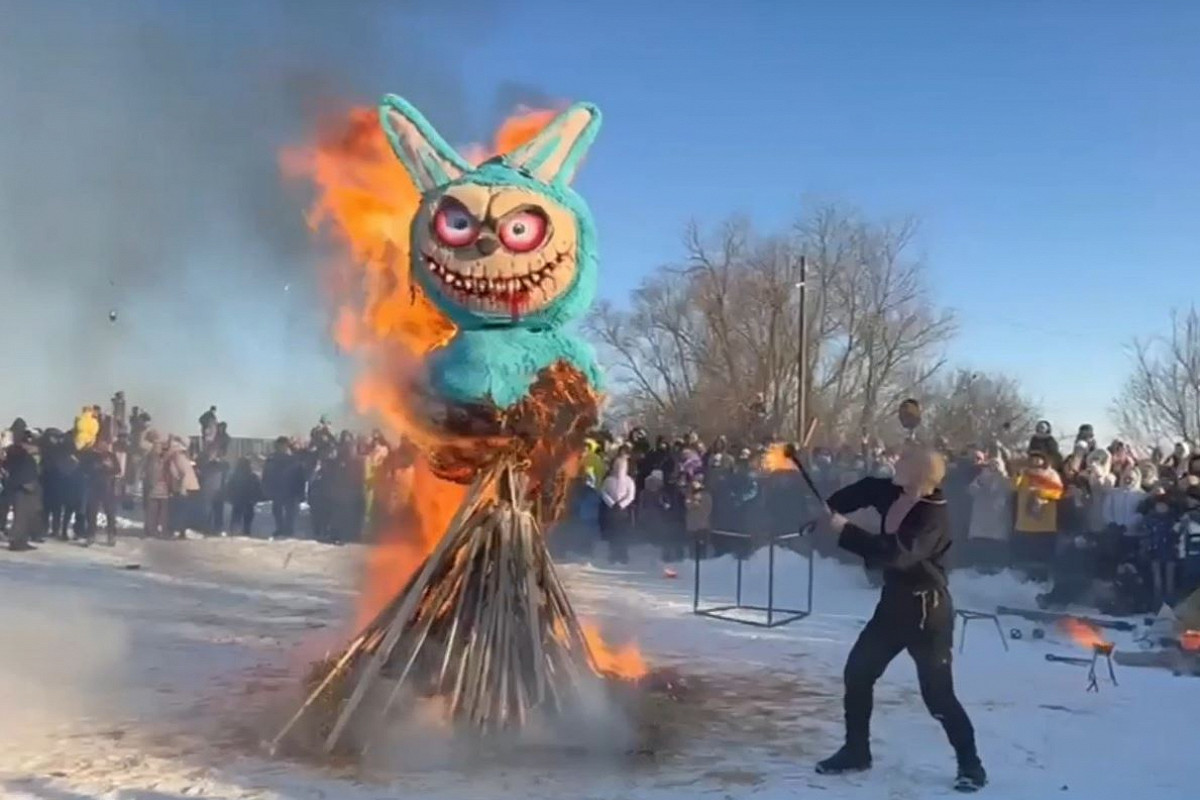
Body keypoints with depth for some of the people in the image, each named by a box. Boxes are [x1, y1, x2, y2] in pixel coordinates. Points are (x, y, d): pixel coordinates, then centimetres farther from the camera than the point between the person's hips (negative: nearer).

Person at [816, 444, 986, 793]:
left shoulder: (934, 518, -25)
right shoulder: (893, 494, -2)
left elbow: (897, 554, -38)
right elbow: (864, 490, 14)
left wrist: (844, 530, -35)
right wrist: (829, 508, -4)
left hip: (928, 610, -8)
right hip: (894, 603, 8)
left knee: (938, 695, -6)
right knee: (857, 671, 11)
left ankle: (971, 765, 13)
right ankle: (856, 751, 25)